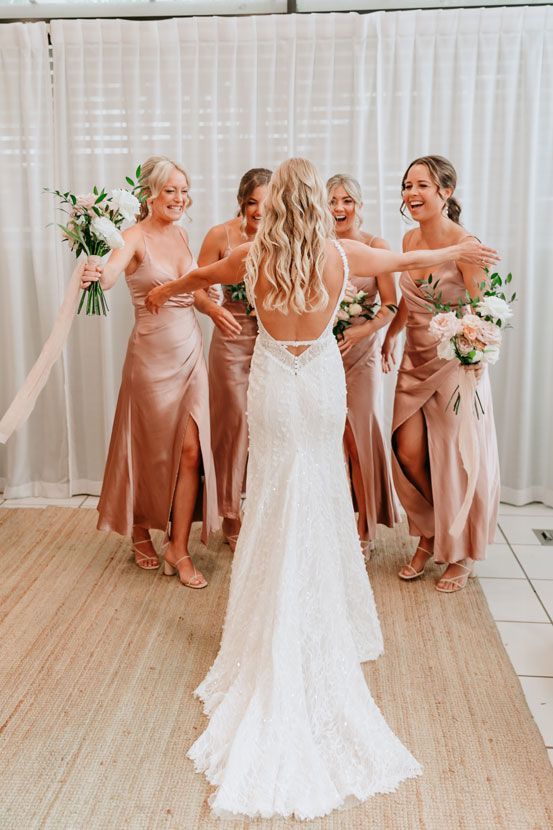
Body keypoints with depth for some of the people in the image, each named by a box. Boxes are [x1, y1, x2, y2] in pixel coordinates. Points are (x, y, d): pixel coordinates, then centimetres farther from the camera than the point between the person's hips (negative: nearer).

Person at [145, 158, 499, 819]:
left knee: (276, 508, 9)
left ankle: (277, 642, 17)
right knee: (320, 506, 13)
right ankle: (324, 633, 26)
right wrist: (459, 252, 28)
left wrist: (163, 292, 34)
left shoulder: (253, 257, -8)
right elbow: (408, 259, 9)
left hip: (274, 389, -1)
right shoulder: (341, 255, -8)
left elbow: (202, 275, 13)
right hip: (323, 385, 1)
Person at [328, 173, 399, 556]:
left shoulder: (376, 247, -4)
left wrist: (359, 332, -22)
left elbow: (390, 306, -7)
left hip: (360, 353, -2)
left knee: (359, 438, 3)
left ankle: (365, 529, 17)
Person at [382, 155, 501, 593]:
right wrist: (391, 335, 16)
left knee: (454, 458, 4)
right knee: (407, 451, 4)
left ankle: (460, 556, 24)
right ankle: (429, 537, 28)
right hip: (416, 360, 6)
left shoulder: (464, 244, -17)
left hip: (457, 363, -6)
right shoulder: (410, 239, 4)